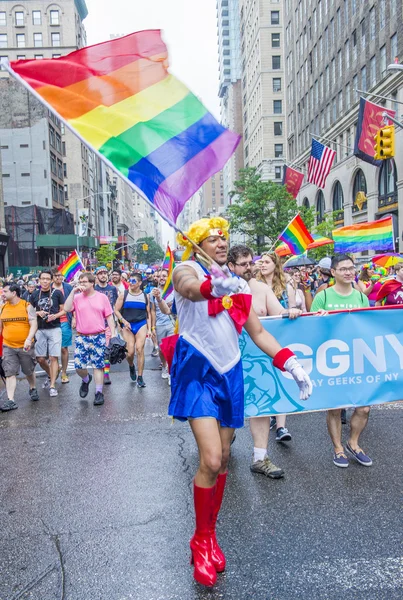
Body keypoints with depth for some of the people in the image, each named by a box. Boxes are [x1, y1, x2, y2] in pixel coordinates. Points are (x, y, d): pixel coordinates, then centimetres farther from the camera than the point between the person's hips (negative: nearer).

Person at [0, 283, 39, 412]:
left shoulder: (27, 306, -7)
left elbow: (34, 325, -14)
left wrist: (29, 339, -29)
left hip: (25, 346, -2)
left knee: (29, 371, 14)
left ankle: (33, 389, 39)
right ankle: (10, 400, -2)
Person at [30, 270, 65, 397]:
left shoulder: (57, 293, -1)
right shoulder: (34, 295, 6)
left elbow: (63, 310, 3)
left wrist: (55, 316, -16)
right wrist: (38, 313, -8)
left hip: (54, 329, -3)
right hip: (40, 329, 3)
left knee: (53, 357, -5)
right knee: (40, 359, 6)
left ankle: (52, 385, 2)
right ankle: (50, 375, 34)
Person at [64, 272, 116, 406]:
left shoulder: (102, 297, 2)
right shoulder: (77, 297, 4)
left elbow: (109, 316, 3)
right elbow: (67, 309, -13)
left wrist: (113, 333, -4)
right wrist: (73, 292, -14)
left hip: (98, 337, -1)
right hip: (81, 337, 2)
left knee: (98, 365, 1)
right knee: (79, 366, 0)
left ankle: (99, 393, 10)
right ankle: (86, 380, 33)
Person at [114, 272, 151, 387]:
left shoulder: (145, 296, 6)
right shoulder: (123, 295, 1)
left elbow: (148, 313, 9)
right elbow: (116, 310, 3)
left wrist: (149, 328, 3)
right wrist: (123, 321, -11)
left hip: (141, 324, 0)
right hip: (127, 326, 0)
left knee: (140, 350, -8)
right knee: (130, 352, -5)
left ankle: (140, 377, 3)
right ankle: (131, 366, 32)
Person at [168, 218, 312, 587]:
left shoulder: (236, 284, 15)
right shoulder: (187, 269, -1)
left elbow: (258, 332, 15)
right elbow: (189, 289, -27)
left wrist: (292, 364, 3)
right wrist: (214, 285, -50)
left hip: (229, 373, 6)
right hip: (197, 369, -6)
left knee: (223, 460, 10)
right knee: (210, 460, -13)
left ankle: (210, 535, 28)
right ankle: (201, 541, 9)